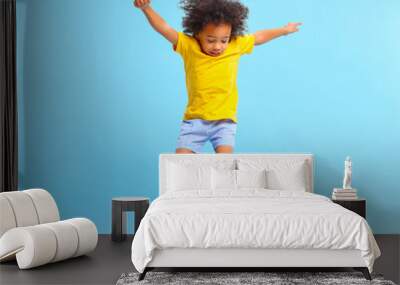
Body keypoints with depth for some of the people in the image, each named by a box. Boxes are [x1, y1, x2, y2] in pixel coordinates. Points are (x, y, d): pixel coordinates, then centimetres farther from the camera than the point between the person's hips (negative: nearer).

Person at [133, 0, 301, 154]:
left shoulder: (236, 46, -1)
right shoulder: (188, 46, -7)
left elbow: (259, 37, 15)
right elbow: (164, 28, -14)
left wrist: (284, 30, 26)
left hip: (225, 121, 0)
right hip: (194, 120, 0)